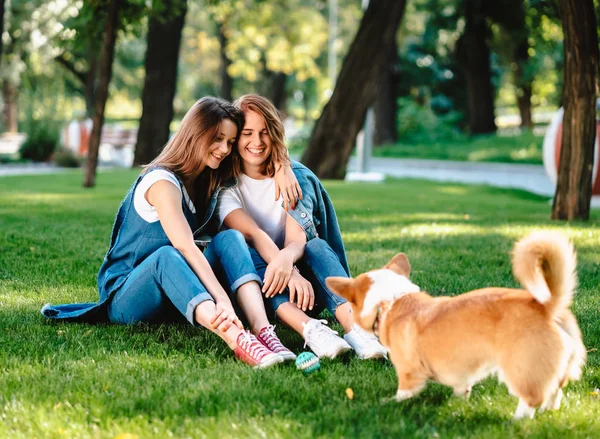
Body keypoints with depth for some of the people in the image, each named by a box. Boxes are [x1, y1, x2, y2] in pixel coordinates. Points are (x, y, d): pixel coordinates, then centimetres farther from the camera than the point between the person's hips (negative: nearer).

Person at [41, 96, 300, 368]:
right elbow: (186, 248, -32)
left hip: (176, 299, 7)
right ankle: (238, 341, -64)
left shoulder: (211, 182, 8)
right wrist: (222, 300, -45)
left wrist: (281, 168, -1)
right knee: (166, 255, -40)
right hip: (124, 298, -7)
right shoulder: (162, 181, -17)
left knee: (230, 238, -17)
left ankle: (262, 328, -42)